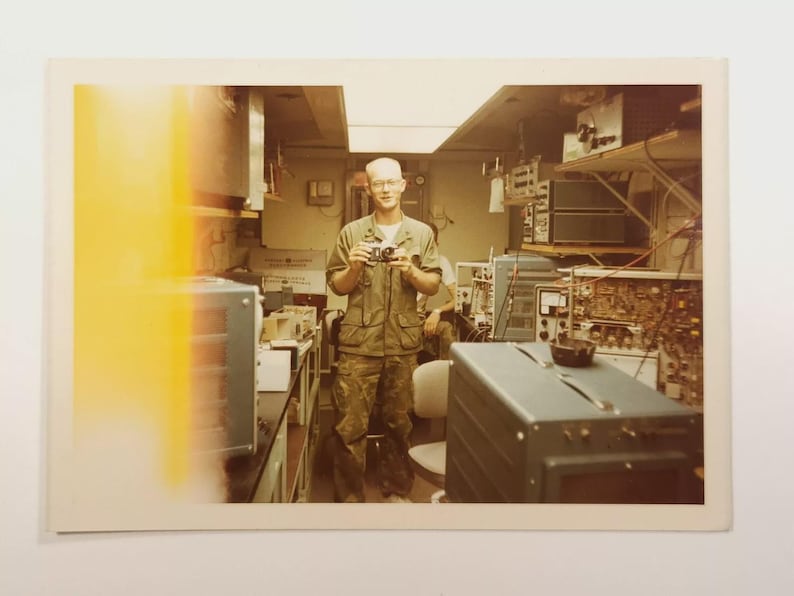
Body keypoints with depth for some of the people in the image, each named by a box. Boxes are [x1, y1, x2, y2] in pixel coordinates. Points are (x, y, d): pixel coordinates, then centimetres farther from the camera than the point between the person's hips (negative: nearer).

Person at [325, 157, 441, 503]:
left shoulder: (422, 233, 7)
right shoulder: (351, 233, 3)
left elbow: (433, 286, 5)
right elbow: (336, 287, 5)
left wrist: (410, 270, -13)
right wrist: (353, 268, -14)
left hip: (403, 344, 2)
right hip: (358, 343, -1)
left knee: (398, 422, 14)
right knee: (349, 425, 1)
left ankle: (396, 490, 31)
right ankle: (348, 499, 16)